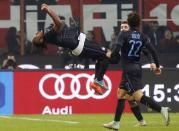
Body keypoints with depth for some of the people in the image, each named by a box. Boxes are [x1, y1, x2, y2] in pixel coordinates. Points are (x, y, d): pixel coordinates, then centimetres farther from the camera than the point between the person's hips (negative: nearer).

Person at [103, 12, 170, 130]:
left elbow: (117, 50, -19)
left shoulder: (124, 35, -9)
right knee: (120, 94, 16)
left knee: (138, 96, -15)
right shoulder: (142, 37, 5)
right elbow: (153, 51, -1)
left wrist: (110, 55, 2)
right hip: (137, 68, 7)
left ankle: (162, 109, -31)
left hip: (128, 70, -7)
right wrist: (157, 66, 8)